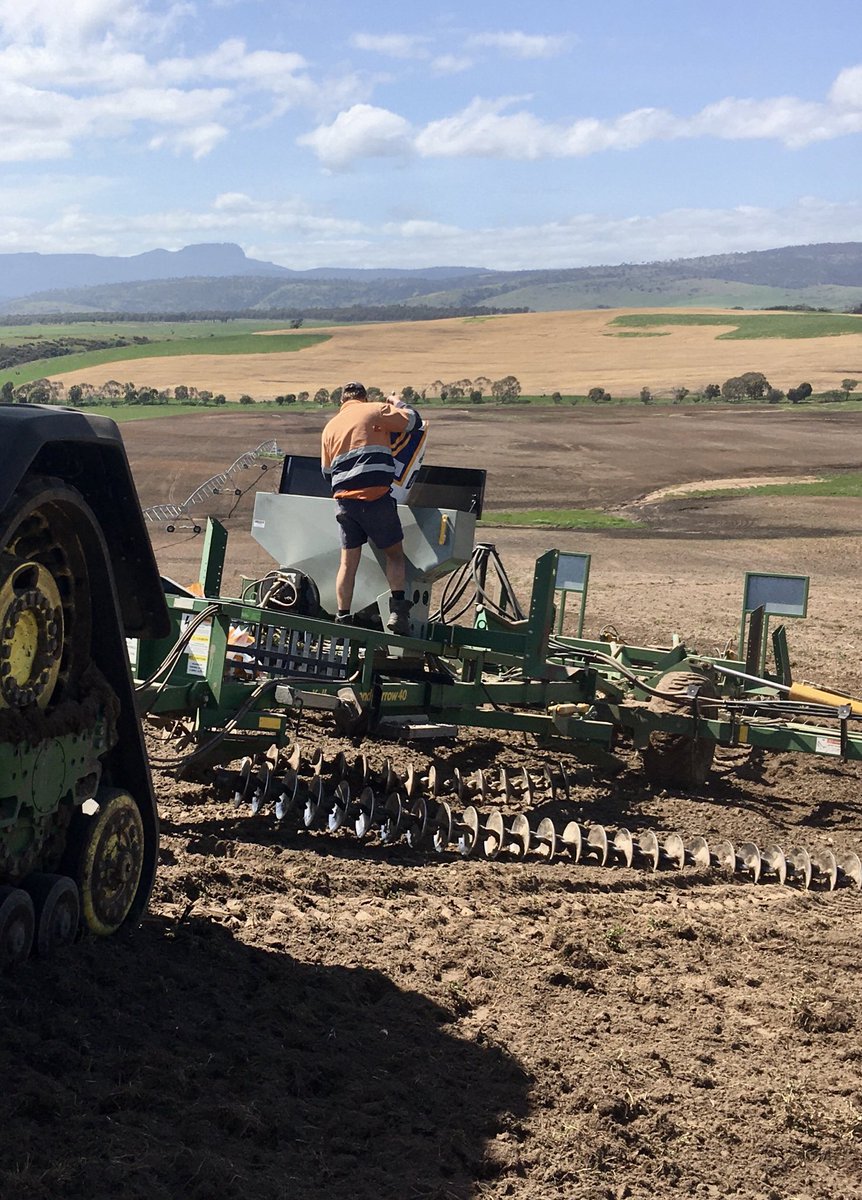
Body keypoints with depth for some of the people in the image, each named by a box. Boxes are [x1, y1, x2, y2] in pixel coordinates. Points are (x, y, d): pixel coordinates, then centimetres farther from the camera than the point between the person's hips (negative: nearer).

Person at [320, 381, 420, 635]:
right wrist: (398, 403, 30)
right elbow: (412, 420, 11)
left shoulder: (330, 426, 19)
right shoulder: (376, 411, 4)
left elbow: (327, 470, 23)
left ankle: (342, 618, 8)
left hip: (345, 499, 4)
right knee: (394, 553, 8)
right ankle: (397, 610, -5)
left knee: (348, 560, 9)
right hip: (376, 495, -4)